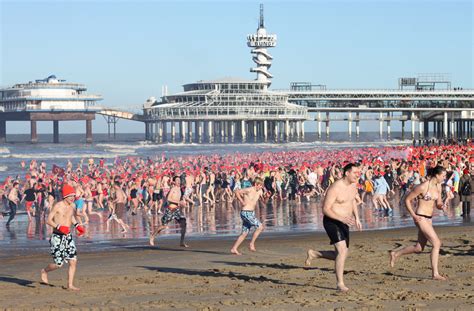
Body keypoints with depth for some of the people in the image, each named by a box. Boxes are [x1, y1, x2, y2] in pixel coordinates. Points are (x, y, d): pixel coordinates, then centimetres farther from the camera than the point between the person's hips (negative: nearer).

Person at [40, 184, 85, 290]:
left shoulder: (72, 206, 6)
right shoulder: (58, 206, -13)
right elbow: (49, 220, -14)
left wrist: (77, 226, 11)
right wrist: (59, 227, -27)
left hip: (68, 237, 6)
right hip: (57, 237, -6)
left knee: (73, 261, -1)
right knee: (59, 264, -4)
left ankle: (70, 285, 8)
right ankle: (44, 271, 26)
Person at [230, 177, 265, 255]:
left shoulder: (259, 191, 10)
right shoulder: (249, 190, -14)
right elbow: (237, 192, -20)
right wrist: (242, 202, -20)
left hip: (251, 213, 9)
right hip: (246, 213, -9)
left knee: (244, 233, 9)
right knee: (260, 227, -12)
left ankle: (234, 249, 12)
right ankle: (252, 244, -4)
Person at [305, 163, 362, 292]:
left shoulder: (353, 185, 5)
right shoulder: (335, 188, -20)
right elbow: (325, 209, -21)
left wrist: (357, 218, 14)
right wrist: (342, 218, -32)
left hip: (343, 223, 9)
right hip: (332, 222, -9)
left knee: (341, 255, 12)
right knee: (342, 251, -22)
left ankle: (313, 253, 30)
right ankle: (340, 283, -16)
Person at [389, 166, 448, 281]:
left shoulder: (438, 186, 7)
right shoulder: (422, 187, -17)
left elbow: (438, 204, 15)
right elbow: (407, 200, -10)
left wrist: (442, 206, -9)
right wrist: (414, 215, -16)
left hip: (429, 219, 9)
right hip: (421, 218, -9)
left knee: (419, 248, 15)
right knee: (437, 243, -13)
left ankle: (395, 254, 33)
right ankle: (435, 273, -8)